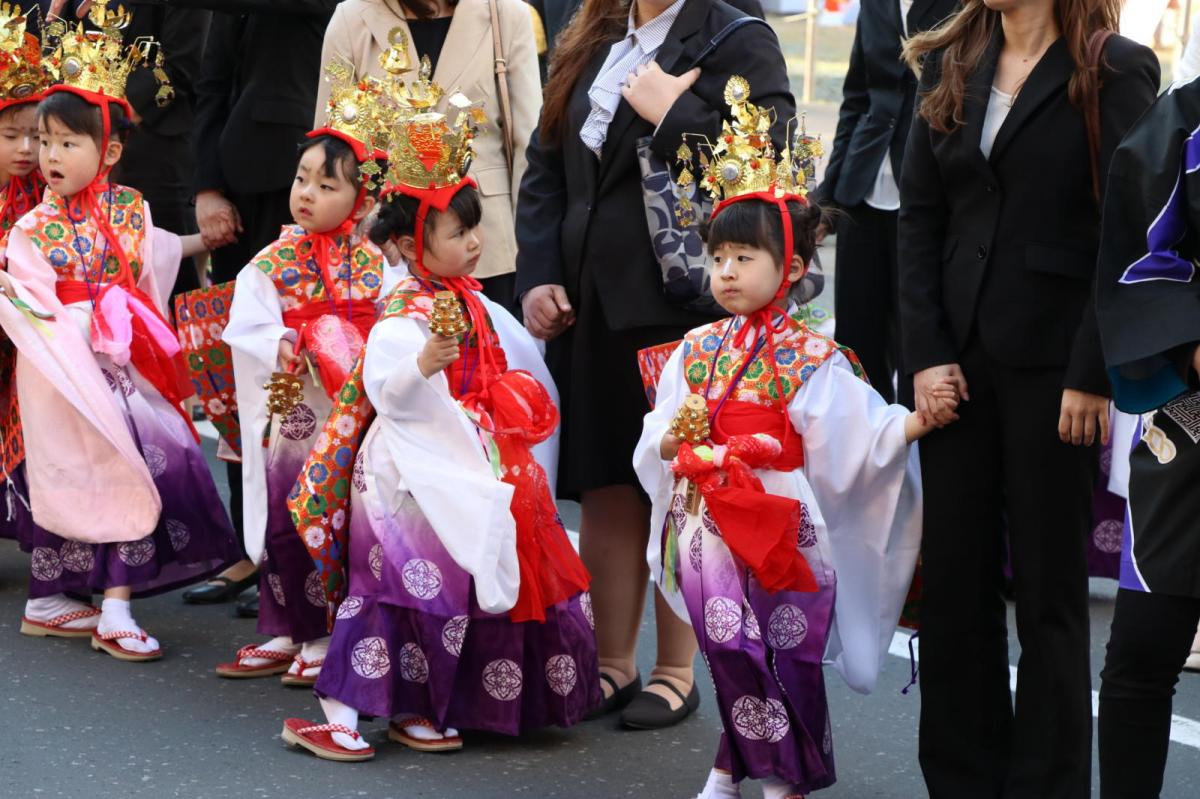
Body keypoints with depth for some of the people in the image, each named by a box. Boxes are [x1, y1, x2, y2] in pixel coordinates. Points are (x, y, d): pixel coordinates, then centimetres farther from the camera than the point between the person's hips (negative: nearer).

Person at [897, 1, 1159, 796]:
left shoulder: (1114, 71, -5)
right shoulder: (950, 67, 11)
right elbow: (920, 218, 8)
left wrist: (1093, 375, -14)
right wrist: (926, 352, -2)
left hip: (1053, 363, -5)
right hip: (962, 356, 5)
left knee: (1049, 588, 3)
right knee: (953, 577, 7)